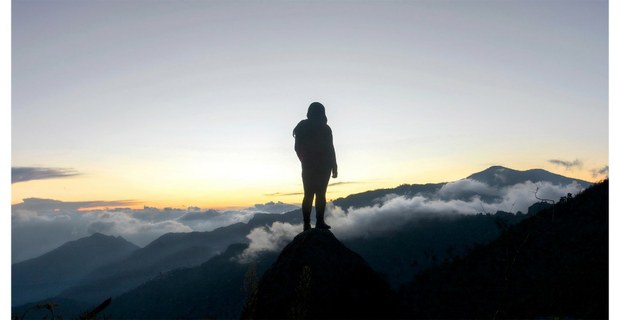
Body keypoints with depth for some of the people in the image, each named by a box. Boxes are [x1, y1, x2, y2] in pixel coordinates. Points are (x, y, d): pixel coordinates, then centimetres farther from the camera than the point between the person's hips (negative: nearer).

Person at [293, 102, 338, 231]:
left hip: (307, 166, 4)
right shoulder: (324, 128, -7)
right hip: (323, 166, -4)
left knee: (308, 195, 5)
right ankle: (320, 222, -2)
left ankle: (306, 224, 1)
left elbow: (298, 148, 9)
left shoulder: (302, 127, 6)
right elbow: (330, 149, -9)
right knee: (320, 194, 0)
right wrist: (334, 167, -1)